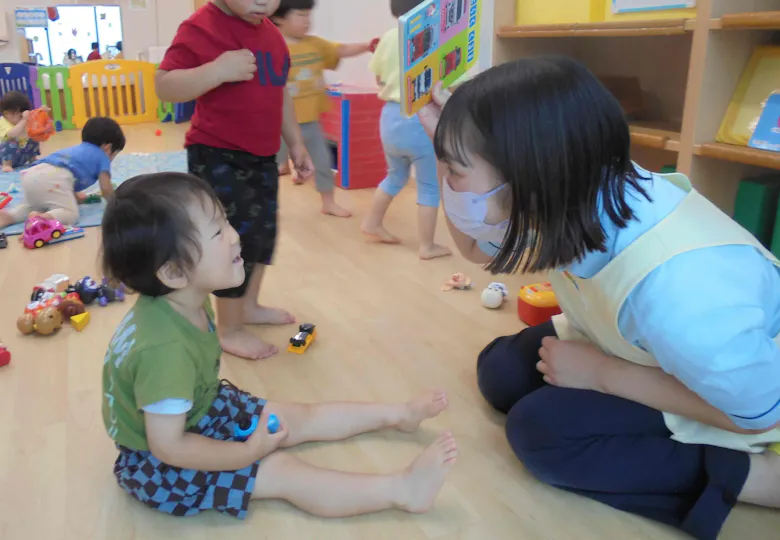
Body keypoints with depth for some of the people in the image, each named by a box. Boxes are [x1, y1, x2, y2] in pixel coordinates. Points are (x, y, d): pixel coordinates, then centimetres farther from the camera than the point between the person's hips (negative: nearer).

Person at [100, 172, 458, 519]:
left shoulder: (183, 304, -12)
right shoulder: (166, 348, -39)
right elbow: (168, 446, -32)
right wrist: (248, 452, -22)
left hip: (199, 411, 8)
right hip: (158, 463, -8)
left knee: (301, 419, 9)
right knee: (283, 472, -14)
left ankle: (396, 414, 20)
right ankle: (402, 490, -11)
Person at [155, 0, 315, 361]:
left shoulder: (271, 32, 9)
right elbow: (165, 87, -23)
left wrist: (295, 144, 18)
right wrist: (217, 70, -36)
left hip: (262, 156, 9)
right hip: (219, 158, -8)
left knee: (263, 232, 18)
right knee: (236, 239, -3)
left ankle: (249, 306, 40)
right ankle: (229, 330, 16)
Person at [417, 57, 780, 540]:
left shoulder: (679, 288, -44)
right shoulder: (572, 201, -22)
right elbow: (479, 246, -1)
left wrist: (599, 373, -22)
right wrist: (453, 154, -19)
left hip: (736, 399, -6)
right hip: (633, 346, 7)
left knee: (540, 429, -21)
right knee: (500, 374, 0)